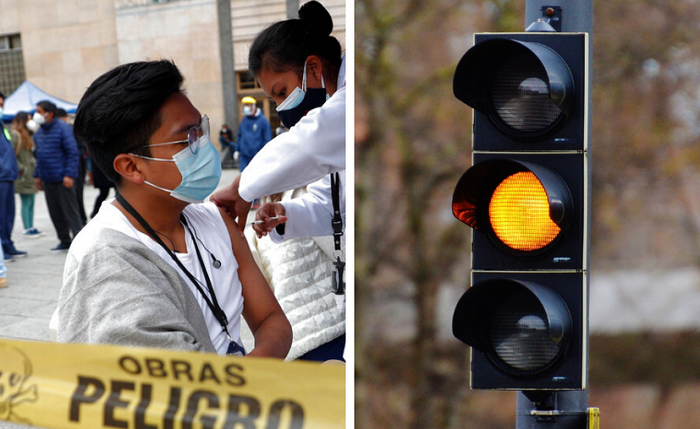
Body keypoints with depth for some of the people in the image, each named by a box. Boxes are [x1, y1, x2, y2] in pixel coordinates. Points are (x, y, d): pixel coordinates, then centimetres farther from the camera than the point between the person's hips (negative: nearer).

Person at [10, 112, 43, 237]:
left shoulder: (26, 135, 17)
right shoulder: (15, 135, -13)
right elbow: (12, 155, -20)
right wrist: (21, 169, -17)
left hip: (30, 174, 9)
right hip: (23, 176, -9)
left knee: (31, 202, 11)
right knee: (26, 202, -4)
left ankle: (31, 227, 17)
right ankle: (27, 229, 3)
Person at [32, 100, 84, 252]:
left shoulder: (63, 128, -10)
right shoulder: (39, 132, 13)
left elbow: (73, 152, -12)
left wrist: (69, 175, -18)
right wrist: (37, 175, 16)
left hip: (63, 180, -7)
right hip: (47, 180, 8)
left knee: (70, 212, -3)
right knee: (55, 213, 11)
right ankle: (64, 241, 21)